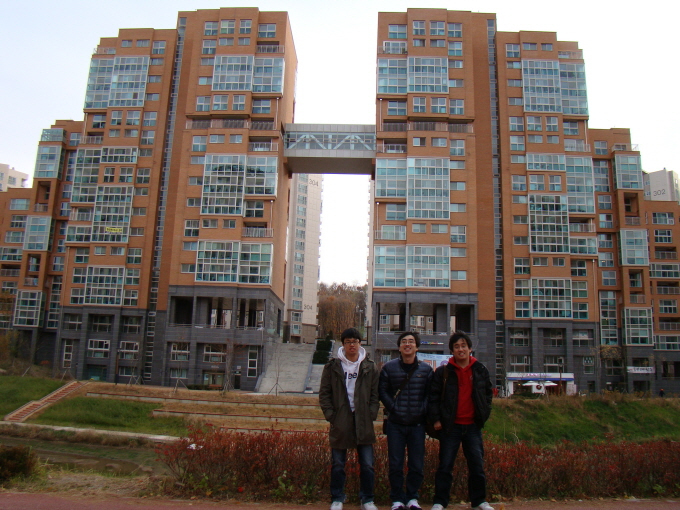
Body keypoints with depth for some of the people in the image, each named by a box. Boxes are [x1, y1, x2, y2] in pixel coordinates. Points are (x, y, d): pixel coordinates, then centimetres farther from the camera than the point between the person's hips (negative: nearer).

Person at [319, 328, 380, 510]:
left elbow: (375, 394, 8)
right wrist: (330, 415, -5)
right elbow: (324, 393, 4)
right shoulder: (332, 367, 3)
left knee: (367, 465, 5)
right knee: (337, 465, 8)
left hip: (363, 422, 1)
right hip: (340, 422, 0)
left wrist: (371, 414, -3)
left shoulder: (370, 367, 5)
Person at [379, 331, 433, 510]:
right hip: (395, 424, -1)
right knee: (395, 465, 4)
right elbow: (382, 391, 2)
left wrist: (422, 410, -7)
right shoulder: (389, 367, 0)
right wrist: (393, 408, -8)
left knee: (417, 465, 7)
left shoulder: (426, 369, 3)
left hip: (417, 424, 1)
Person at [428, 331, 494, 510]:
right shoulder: (443, 372, -2)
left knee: (477, 465, 7)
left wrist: (484, 414, 6)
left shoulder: (480, 371, 5)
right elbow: (434, 396, 0)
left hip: (473, 426, 2)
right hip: (450, 426, -2)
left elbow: (488, 393, 16)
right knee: (445, 466, 2)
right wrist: (436, 419, -7)